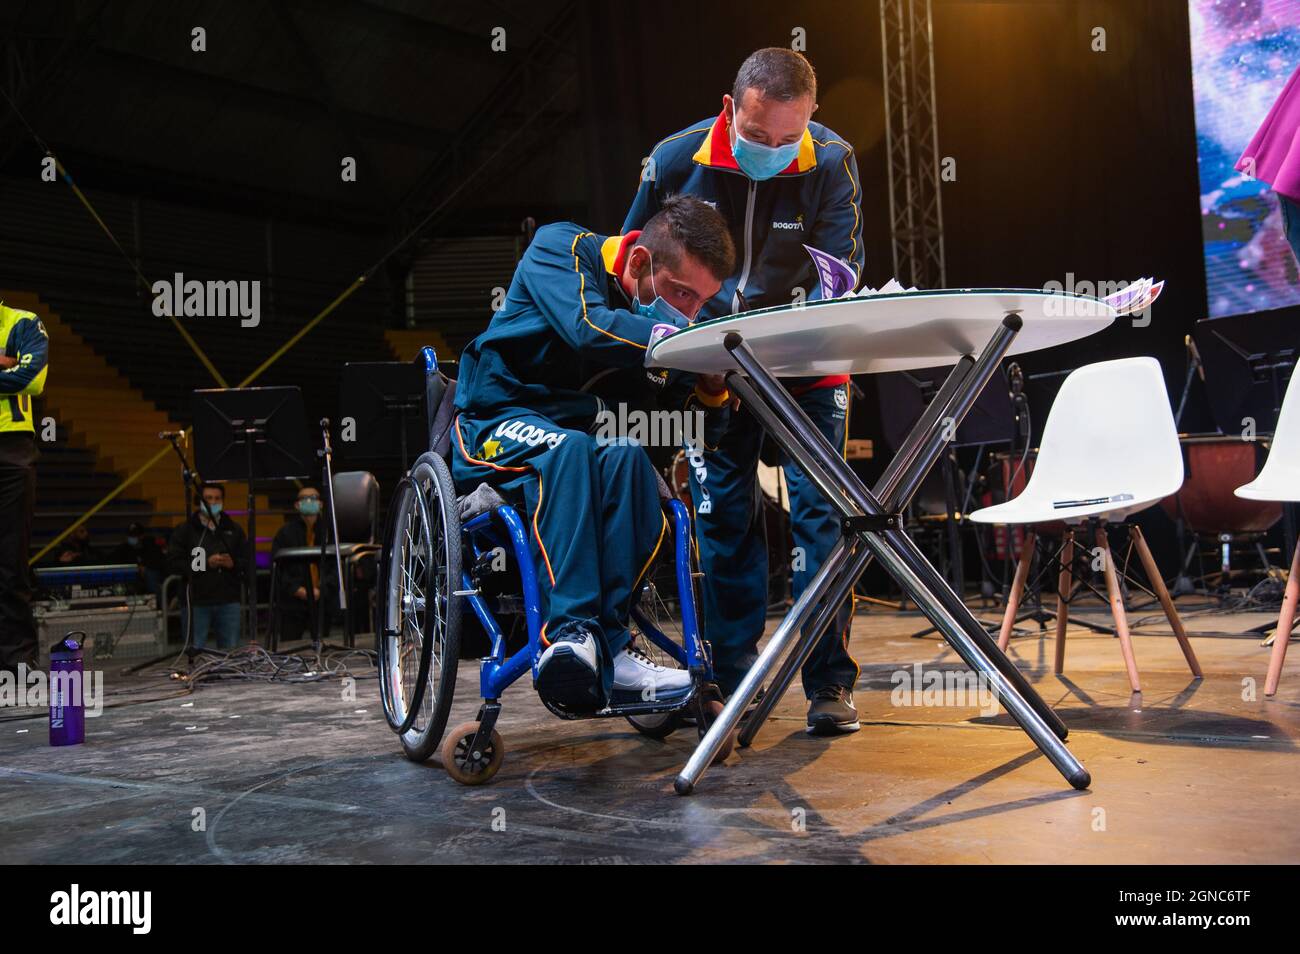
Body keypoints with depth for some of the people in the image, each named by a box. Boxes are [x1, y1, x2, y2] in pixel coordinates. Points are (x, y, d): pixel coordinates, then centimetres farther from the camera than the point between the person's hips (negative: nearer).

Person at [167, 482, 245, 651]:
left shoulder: (234, 529, 12)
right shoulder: (185, 530, 3)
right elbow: (173, 563, -6)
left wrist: (233, 564, -13)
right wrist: (206, 564, -15)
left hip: (228, 601, 3)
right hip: (197, 603, -3)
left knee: (231, 650, 6)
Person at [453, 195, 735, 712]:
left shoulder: (668, 308, 3)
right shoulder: (560, 248, -11)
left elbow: (698, 421, -1)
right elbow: (588, 328, -33)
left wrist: (713, 388, -23)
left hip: (581, 431, 4)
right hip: (494, 423, -4)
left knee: (626, 460, -30)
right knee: (569, 451, -36)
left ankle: (605, 645, -34)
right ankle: (569, 630, -42)